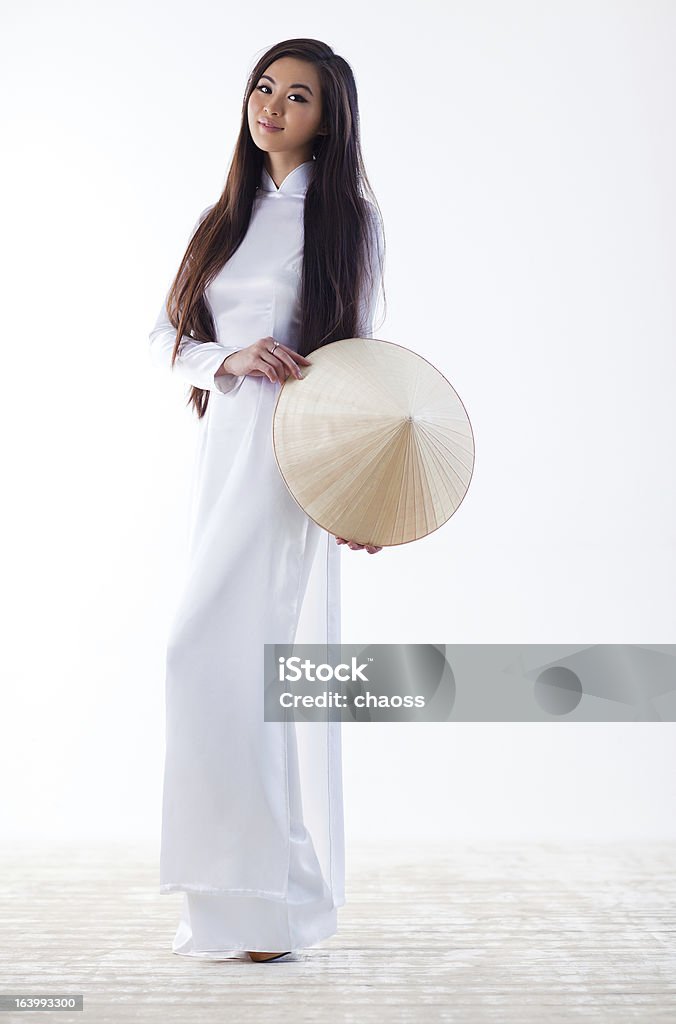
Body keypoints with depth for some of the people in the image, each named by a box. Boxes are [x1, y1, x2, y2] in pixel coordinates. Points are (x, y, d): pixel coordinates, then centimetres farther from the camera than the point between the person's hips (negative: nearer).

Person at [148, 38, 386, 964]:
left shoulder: (347, 216, 3)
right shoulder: (226, 218, 19)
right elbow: (164, 339, 14)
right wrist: (230, 359, -8)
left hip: (294, 452, -6)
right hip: (225, 444, 6)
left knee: (213, 651, -15)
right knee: (270, 661, 8)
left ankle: (257, 893, -3)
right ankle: (290, 886, 19)